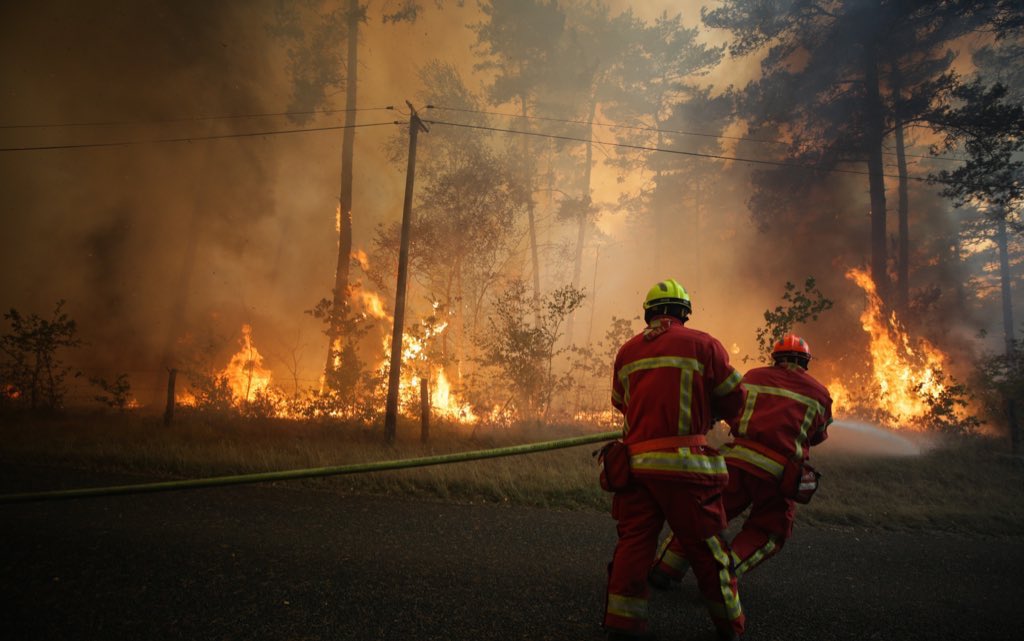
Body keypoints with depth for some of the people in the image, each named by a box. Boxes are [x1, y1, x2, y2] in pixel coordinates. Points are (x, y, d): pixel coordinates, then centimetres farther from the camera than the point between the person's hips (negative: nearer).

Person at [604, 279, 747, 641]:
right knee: (706, 545, 8)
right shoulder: (703, 344, -1)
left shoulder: (627, 351, 11)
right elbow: (733, 402, 5)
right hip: (684, 462, -3)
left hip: (635, 461, 4)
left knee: (634, 540, 8)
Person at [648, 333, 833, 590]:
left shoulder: (753, 376, 13)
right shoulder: (820, 393, 12)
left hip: (737, 460, 1)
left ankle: (663, 569, 16)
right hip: (778, 473, -1)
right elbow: (818, 436, 25)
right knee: (767, 533, 20)